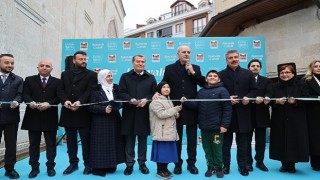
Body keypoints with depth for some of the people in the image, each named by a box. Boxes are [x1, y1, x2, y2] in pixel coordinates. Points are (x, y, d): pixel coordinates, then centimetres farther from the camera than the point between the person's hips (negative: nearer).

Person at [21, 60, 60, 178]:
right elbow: (25, 94, -2)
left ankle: (50, 167, 19)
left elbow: (59, 97, -4)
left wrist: (49, 104, -21)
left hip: (50, 117, -1)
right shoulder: (29, 80, 10)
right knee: (33, 144, 9)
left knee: (51, 144, 7)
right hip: (33, 117, 1)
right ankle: (34, 168, 21)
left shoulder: (57, 82, 7)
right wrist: (31, 102, -22)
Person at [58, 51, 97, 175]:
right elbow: (61, 90, 5)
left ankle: (87, 164, 15)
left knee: (86, 140, 3)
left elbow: (90, 91, -9)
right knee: (71, 140, 12)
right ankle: (73, 163, 24)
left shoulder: (92, 75, 3)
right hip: (68, 112, 4)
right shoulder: (65, 74, 15)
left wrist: (80, 102, -24)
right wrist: (65, 100, -15)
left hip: (83, 113, -4)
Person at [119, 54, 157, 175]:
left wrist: (146, 100, -14)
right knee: (129, 139, 5)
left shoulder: (151, 78, 9)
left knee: (143, 139, 9)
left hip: (144, 113, 1)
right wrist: (131, 100, -19)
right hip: (129, 112, -1)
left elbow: (154, 93, 4)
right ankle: (129, 164, 17)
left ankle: (142, 163, 21)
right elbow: (121, 93, -3)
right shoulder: (125, 77, 6)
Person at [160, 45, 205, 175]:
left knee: (192, 138, 10)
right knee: (177, 138, 11)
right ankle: (177, 163, 23)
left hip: (191, 108, 1)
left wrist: (193, 72, -11)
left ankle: (191, 163, 24)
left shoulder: (196, 68, 6)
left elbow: (204, 84, -3)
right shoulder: (169, 68, 4)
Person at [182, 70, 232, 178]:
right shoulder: (201, 91, 10)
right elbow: (196, 105, 6)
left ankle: (219, 167, 26)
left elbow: (227, 109, -9)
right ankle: (210, 167, 29)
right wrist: (186, 101, -10)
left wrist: (224, 125, -14)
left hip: (217, 127, -4)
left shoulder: (222, 91, -6)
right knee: (207, 149, 13)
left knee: (217, 149, 6)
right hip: (204, 127, 5)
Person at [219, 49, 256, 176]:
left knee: (242, 142, 9)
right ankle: (225, 165, 20)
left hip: (243, 112, 2)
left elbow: (254, 90, 8)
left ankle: (243, 166, 22)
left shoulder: (248, 73, 9)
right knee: (226, 141, 8)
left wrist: (248, 97, -11)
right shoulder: (221, 75, 3)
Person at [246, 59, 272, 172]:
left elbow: (269, 93, -4)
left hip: (261, 114, 3)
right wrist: (255, 99, -28)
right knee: (247, 139, 6)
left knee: (261, 140, 9)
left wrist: (266, 98, -28)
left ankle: (260, 162, 22)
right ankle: (248, 162, 16)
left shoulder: (266, 81, 13)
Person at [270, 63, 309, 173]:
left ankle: (292, 164, 14)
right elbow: (271, 102, 5)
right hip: (280, 120, 2)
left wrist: (296, 101, -22)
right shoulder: (275, 87, 10)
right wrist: (277, 101, -16)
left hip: (296, 120, -2)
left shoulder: (301, 85, 4)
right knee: (281, 141, 2)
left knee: (294, 140, -1)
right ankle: (284, 164, 15)